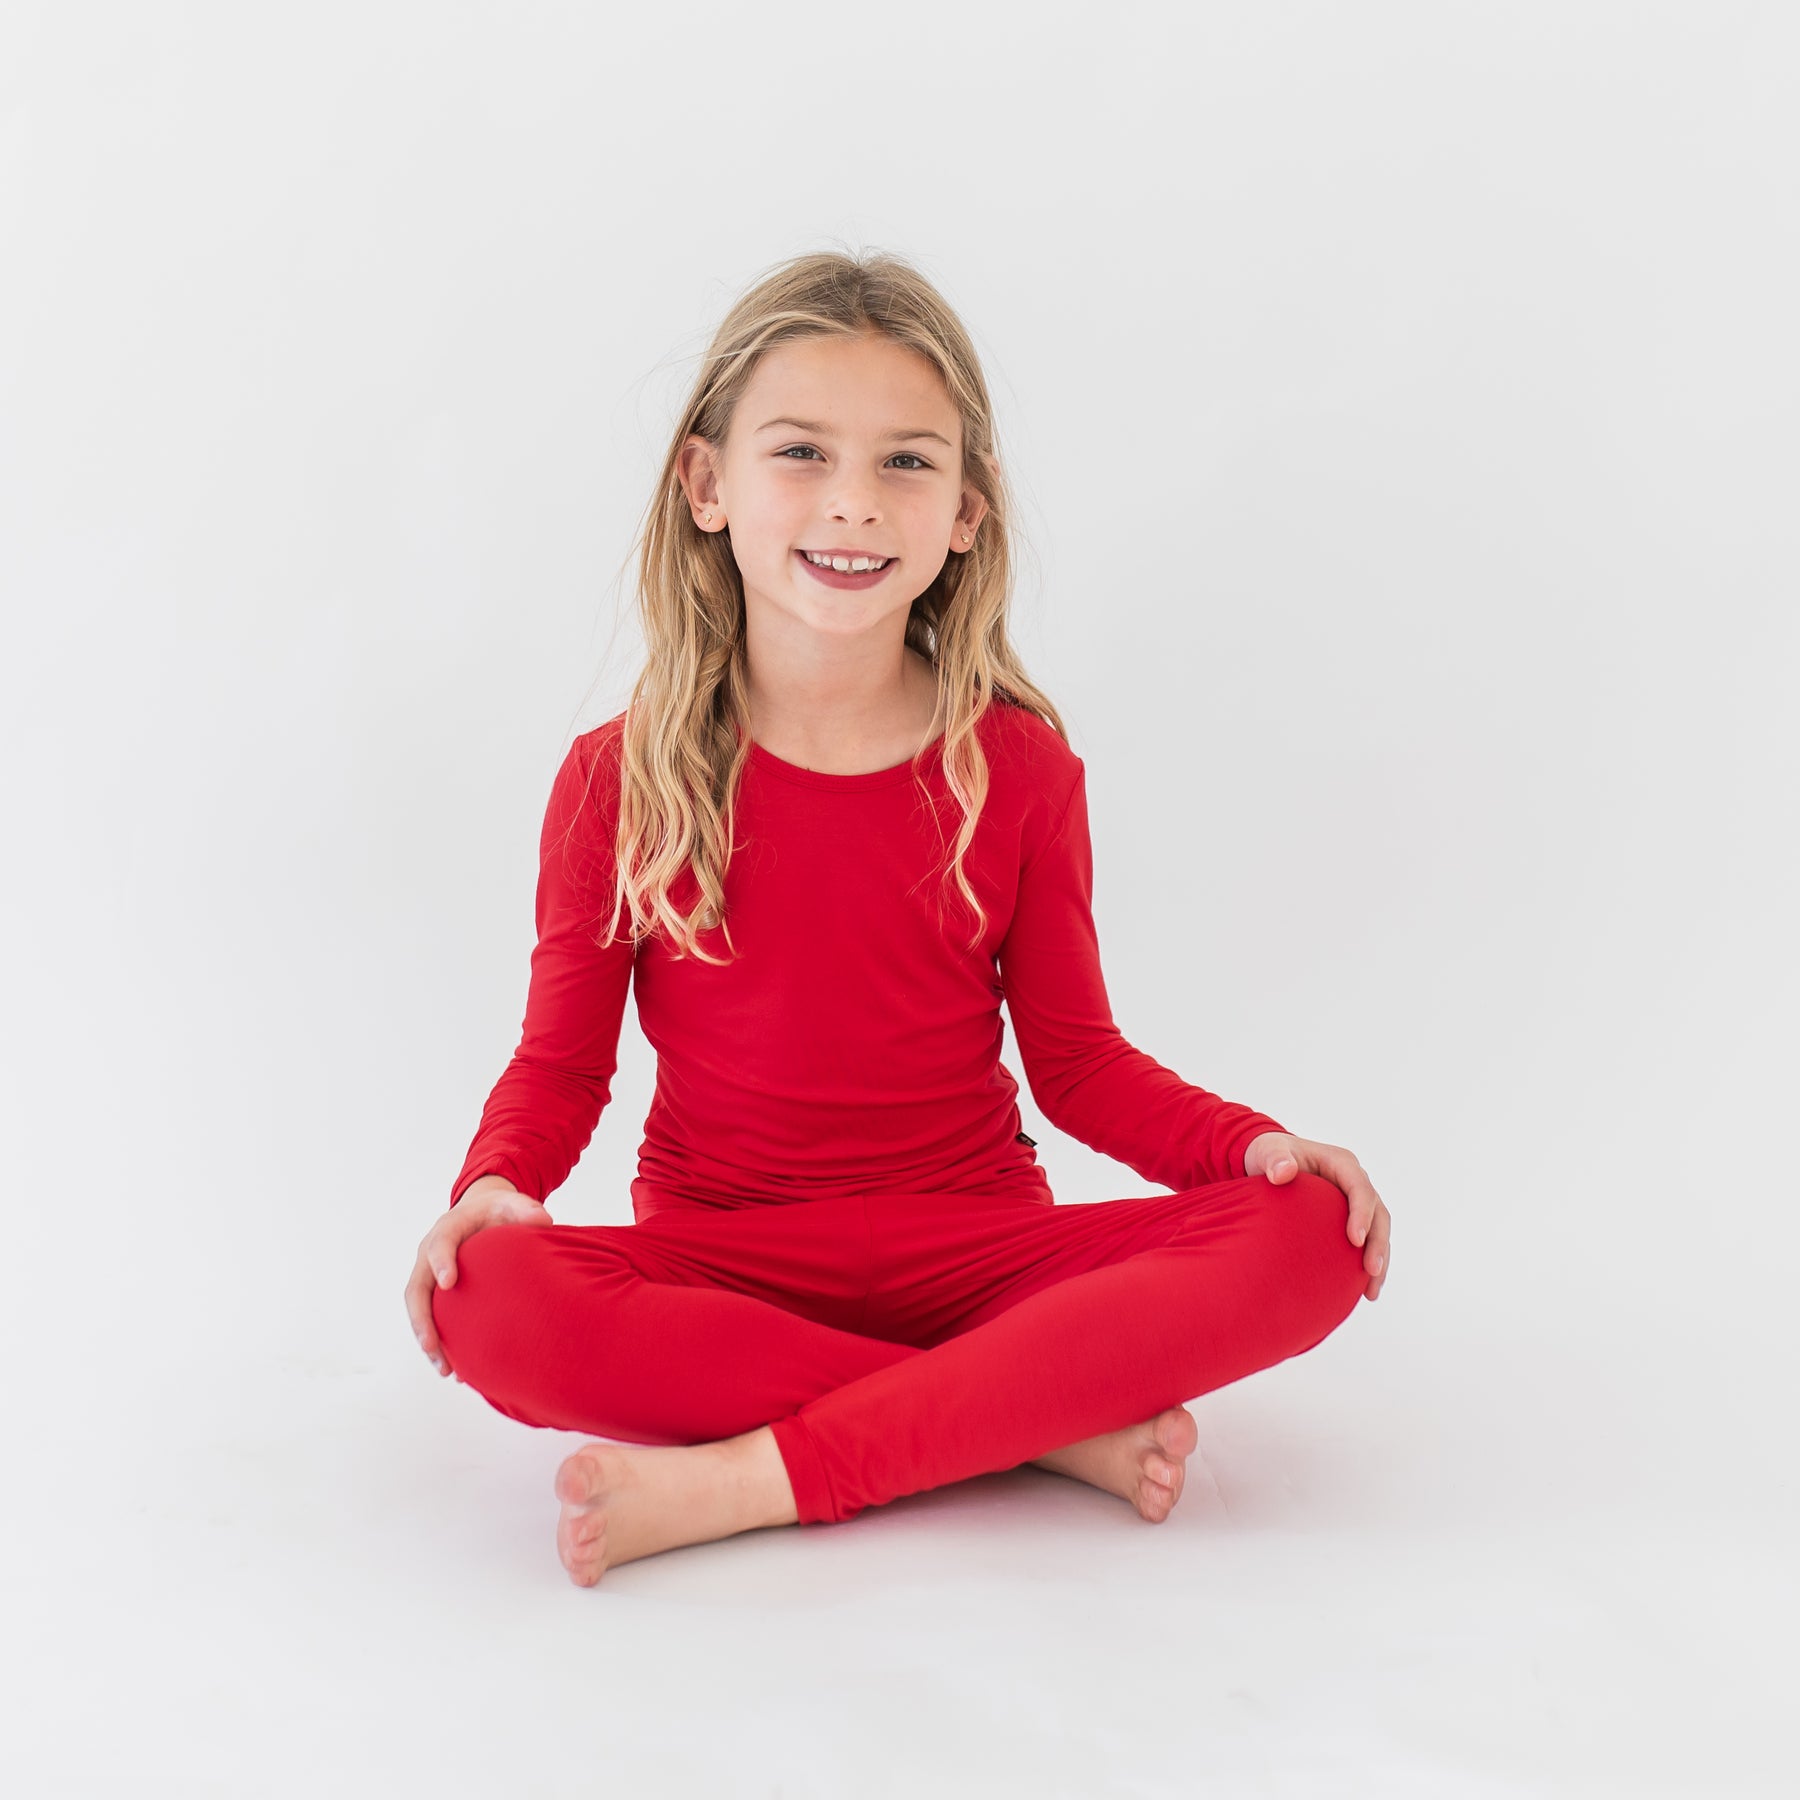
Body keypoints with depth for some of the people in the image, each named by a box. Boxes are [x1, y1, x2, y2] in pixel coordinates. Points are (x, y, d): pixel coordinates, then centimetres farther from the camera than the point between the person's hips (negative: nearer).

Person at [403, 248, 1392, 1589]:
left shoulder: (1019, 767, 1)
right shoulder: (620, 779, -1)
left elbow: (1078, 1058, 6)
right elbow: (562, 1059, 4)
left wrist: (1248, 1140, -12)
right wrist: (495, 1182, -17)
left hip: (975, 1251, 1)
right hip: (719, 1266, 0)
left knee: (1304, 1238, -24)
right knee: (489, 1298, -32)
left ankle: (741, 1482, -27)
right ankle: (1055, 1422, -23)